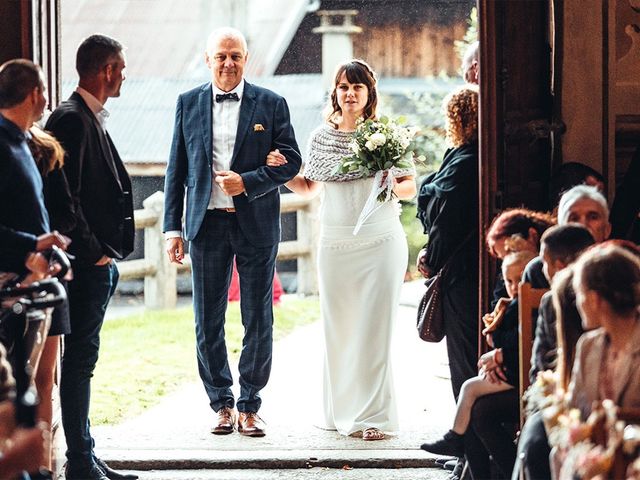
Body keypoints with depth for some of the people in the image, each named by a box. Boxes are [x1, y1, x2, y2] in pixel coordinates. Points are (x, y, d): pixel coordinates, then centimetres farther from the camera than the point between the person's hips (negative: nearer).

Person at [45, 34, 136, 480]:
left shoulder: (92, 120, 17)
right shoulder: (71, 119, -13)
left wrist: (108, 252, 15)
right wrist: (92, 253, -16)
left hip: (100, 263, 10)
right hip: (87, 263, -10)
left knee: (83, 359, 12)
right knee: (80, 359, -6)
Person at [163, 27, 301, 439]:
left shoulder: (271, 104, 2)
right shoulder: (188, 104, 7)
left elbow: (291, 161, 0)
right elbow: (176, 169, 7)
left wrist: (247, 182, -15)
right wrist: (173, 227, 2)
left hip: (256, 222, -1)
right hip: (207, 222, 1)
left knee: (258, 320, 4)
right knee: (208, 322, 4)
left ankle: (250, 406, 13)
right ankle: (222, 404, 15)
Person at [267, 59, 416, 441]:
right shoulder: (322, 137, 7)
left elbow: (410, 187, 5)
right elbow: (309, 187, 19)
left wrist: (393, 187, -17)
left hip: (382, 241, -3)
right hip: (336, 244, 3)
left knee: (374, 329, -4)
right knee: (339, 330, 6)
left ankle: (373, 415, 0)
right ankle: (343, 412, 17)